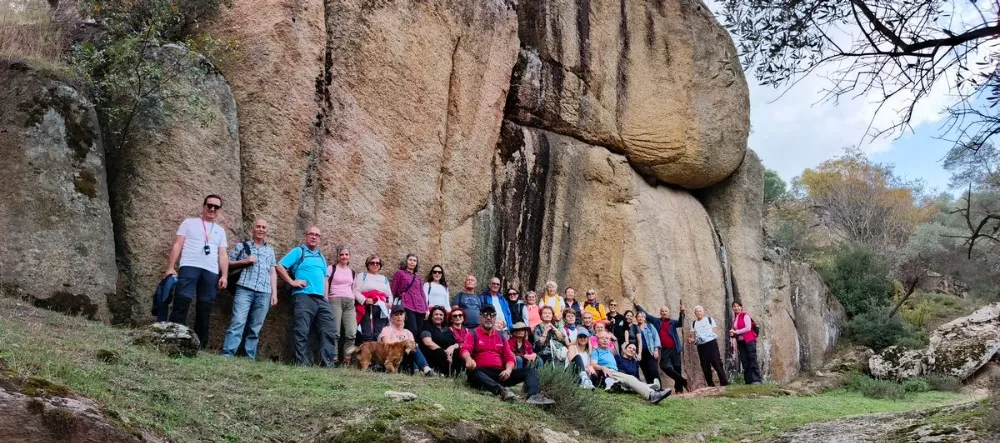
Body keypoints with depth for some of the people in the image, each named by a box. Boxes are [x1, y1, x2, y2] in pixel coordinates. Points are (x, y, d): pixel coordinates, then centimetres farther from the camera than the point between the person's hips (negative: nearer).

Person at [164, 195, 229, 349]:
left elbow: (222, 255, 17)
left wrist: (224, 275, 4)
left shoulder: (220, 231, 22)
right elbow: (177, 245, 7)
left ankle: (200, 345, 5)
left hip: (211, 272, 3)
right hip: (190, 267, -3)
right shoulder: (189, 223, 13)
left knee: (205, 309, 2)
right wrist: (170, 267, -3)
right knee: (182, 303, -16)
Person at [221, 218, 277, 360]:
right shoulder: (242, 246, 14)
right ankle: (227, 354, -20)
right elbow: (228, 263, 11)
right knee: (238, 322, -16)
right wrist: (244, 261, -5)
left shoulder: (270, 250, 23)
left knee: (255, 327, 0)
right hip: (244, 289, -3)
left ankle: (250, 357, 0)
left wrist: (274, 293, 12)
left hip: (264, 293, 3)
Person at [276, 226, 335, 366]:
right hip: (303, 297, -6)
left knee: (328, 330, 1)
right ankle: (303, 363, -8)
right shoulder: (298, 251, 5)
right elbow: (279, 266, -2)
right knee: (302, 331, -9)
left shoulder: (321, 257, 25)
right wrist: (292, 282, -9)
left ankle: (328, 363, 2)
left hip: (321, 299, 6)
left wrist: (326, 297, 15)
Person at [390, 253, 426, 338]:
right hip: (407, 306, -6)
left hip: (420, 307, 6)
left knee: (419, 332, -2)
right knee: (413, 331, -22)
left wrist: (426, 308, 16)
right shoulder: (399, 273, 8)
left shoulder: (418, 276, 23)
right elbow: (393, 291, 6)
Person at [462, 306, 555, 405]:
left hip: (500, 374, 5)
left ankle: (533, 396, -42)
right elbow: (465, 350, -11)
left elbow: (510, 358, 15)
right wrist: (469, 359, -37)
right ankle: (502, 390, -59)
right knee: (473, 372, -39)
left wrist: (508, 370, -9)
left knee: (530, 371, -11)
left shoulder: (501, 337, 23)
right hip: (482, 373, -5)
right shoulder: (473, 335, 9)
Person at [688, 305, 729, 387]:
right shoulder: (693, 323, 12)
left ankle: (724, 383, -5)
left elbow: (715, 331, 7)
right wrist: (691, 340, -9)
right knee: (705, 366, 1)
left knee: (717, 363, -8)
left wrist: (716, 344, -1)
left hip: (711, 343, -3)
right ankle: (711, 385, 9)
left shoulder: (709, 320, 7)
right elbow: (694, 337, 13)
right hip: (701, 346, 3)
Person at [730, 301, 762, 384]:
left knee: (752, 360, -8)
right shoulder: (734, 318, 14)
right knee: (744, 362, 3)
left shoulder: (745, 316, -5)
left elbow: (748, 328, -15)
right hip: (740, 342, 7)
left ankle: (756, 380, -10)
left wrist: (736, 332, -14)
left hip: (749, 341, -7)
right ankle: (748, 381, 4)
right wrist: (732, 334, 4)